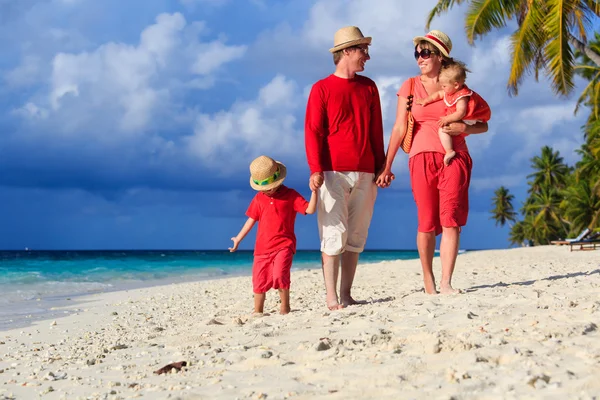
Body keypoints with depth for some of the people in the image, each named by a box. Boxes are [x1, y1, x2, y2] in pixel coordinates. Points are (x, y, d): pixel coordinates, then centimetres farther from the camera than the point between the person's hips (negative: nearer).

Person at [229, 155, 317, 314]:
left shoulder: (291, 195, -2)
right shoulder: (259, 198, 10)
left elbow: (310, 210, -10)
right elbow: (251, 220, 17)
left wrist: (314, 191, -23)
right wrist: (238, 239, 19)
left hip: (284, 245, -4)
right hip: (262, 247, 4)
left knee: (280, 275, -23)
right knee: (259, 280, 5)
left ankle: (285, 307, -6)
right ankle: (257, 312, 18)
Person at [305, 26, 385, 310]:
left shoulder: (368, 87, 15)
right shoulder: (322, 89, 3)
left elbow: (376, 131, 17)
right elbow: (313, 132, -3)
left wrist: (381, 167, 10)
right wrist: (315, 169, -14)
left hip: (364, 173, 4)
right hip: (333, 172, -4)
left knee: (356, 237, 3)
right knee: (334, 235, -8)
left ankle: (346, 295, 9)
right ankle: (331, 298, -5)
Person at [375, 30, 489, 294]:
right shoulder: (411, 86, 9)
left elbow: (483, 125, 12)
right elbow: (399, 128, 5)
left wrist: (463, 128, -11)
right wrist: (387, 167, -1)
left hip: (454, 156, 0)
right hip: (422, 157, 0)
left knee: (450, 217, -12)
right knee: (427, 222, -1)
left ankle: (446, 283, -14)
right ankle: (428, 279, 13)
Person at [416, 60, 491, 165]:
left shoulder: (462, 97, -27)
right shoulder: (451, 90, 2)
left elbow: (461, 113, -34)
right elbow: (438, 94, 14)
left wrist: (447, 119, -33)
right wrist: (426, 100, 10)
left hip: (466, 120, -11)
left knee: (442, 129, -21)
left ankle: (449, 151, -19)